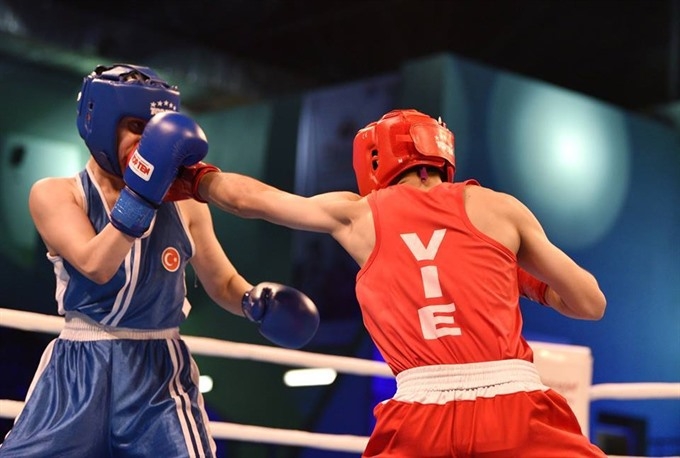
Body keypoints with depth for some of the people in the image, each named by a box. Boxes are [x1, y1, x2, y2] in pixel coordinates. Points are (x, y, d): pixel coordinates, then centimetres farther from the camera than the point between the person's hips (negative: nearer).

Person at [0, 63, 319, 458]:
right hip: (76, 374, -1)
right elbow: (95, 266, -20)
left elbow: (223, 283, 12)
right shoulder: (55, 194, -3)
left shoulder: (185, 203, 4)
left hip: (160, 378, 1)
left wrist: (256, 301, -9)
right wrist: (140, 192, -28)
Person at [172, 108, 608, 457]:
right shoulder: (497, 206, 11)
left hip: (422, 418, 1)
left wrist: (194, 177, 47)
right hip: (518, 409, -1)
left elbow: (249, 197, 29)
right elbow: (590, 303, 13)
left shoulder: (360, 213, 14)